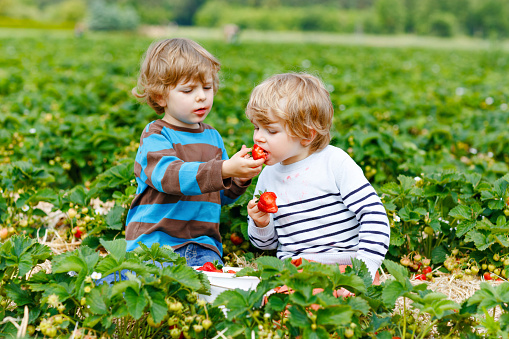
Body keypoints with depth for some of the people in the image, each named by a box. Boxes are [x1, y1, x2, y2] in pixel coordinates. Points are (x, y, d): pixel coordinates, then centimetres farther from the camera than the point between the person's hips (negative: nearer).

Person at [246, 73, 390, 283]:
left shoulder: (335, 163, -3)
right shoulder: (268, 175, 12)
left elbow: (374, 215, -9)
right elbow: (267, 243, 23)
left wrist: (364, 268, -19)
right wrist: (260, 225, -1)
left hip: (344, 264, -4)